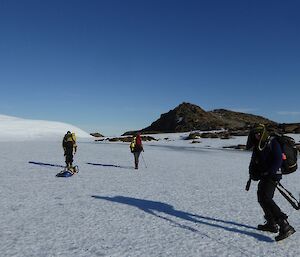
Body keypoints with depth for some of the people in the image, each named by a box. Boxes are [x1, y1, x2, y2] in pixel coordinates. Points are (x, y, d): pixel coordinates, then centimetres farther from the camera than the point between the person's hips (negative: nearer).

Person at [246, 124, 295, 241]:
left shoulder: (272, 142, -11)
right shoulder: (257, 145, 13)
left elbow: (278, 160, -19)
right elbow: (254, 161, 14)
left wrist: (268, 172, -25)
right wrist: (252, 173, -3)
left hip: (272, 175, -9)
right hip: (264, 176, 9)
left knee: (266, 199, -22)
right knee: (261, 197, 18)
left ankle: (285, 226, -23)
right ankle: (271, 224, 33)